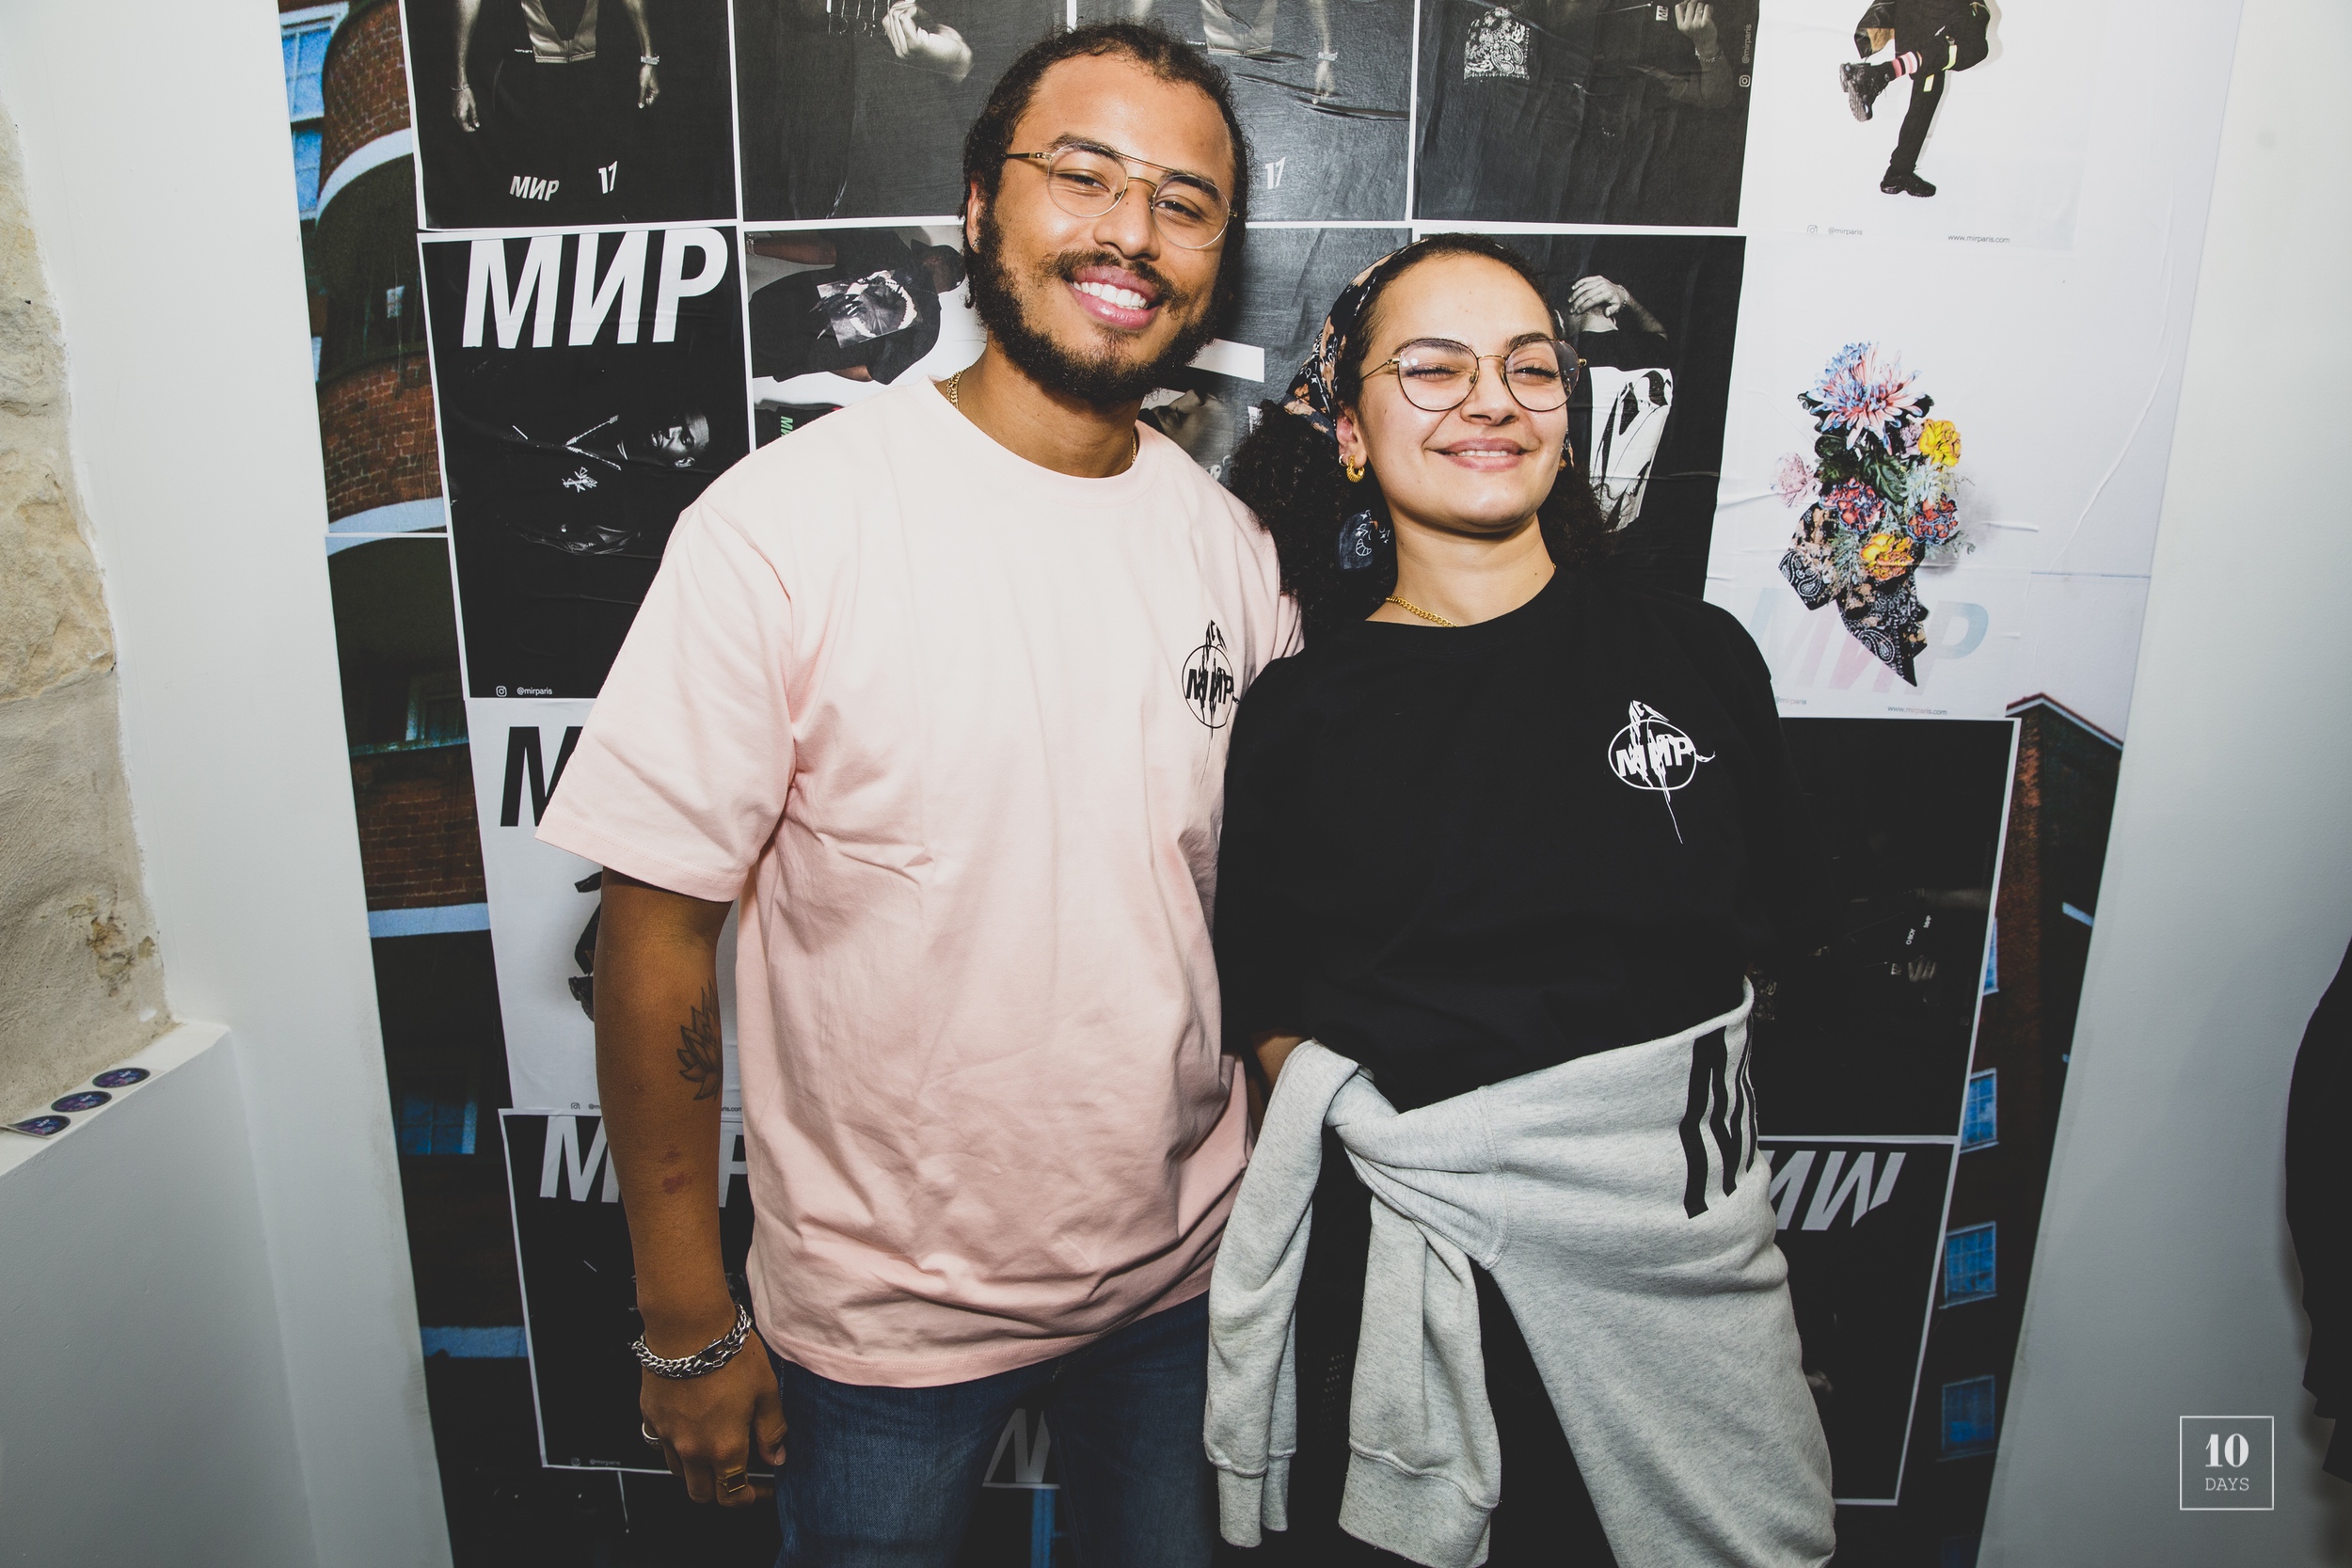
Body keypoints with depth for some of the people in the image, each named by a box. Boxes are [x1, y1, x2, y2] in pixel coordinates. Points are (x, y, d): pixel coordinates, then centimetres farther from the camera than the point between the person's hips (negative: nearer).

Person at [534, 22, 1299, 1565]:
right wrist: (689, 1323, -9)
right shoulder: (784, 526, -18)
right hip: (888, 1312, -3)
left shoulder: (1231, 549, -2)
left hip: (1183, 1272, 4)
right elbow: (658, 934, -14)